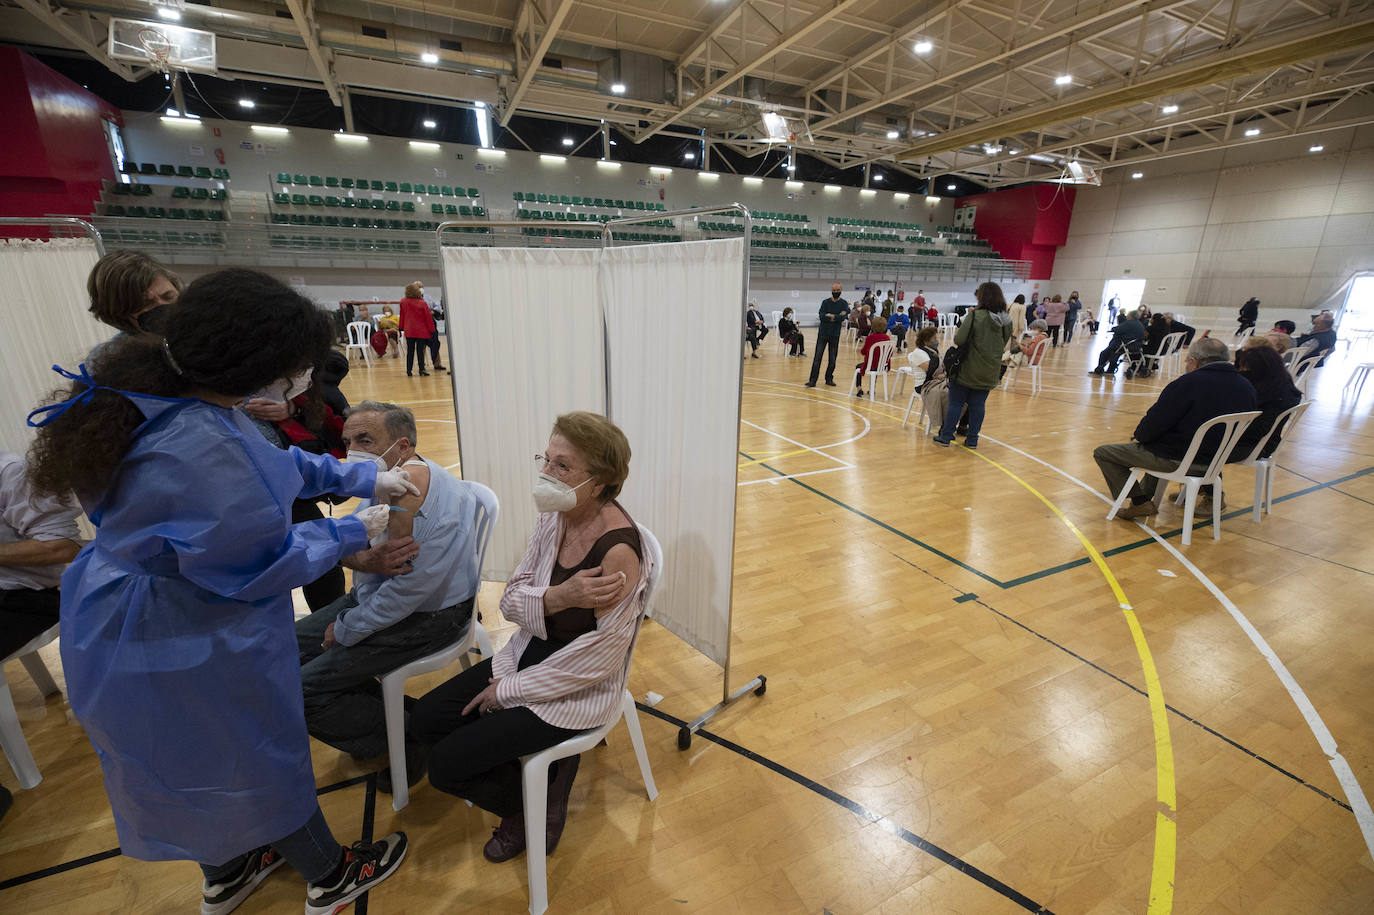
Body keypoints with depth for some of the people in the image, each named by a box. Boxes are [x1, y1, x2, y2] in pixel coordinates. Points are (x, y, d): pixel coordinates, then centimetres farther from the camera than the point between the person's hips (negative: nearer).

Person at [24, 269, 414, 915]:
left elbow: (274, 463, 7)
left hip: (163, 617, 9)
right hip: (184, 647, -8)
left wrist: (359, 478, 4)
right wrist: (353, 533, -13)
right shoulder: (200, 448, -38)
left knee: (192, 759, 28)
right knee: (263, 756, 15)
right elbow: (265, 565, -26)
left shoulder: (172, 394, -8)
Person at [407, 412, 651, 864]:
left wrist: (510, 690, -12)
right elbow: (511, 601, -3)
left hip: (578, 690, -7)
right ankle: (542, 774, 20)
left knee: (447, 765, -6)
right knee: (425, 720, 7)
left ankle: (543, 800, 21)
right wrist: (557, 597, -27)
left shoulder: (618, 550, -30)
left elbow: (600, 657, -23)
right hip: (530, 653, 7)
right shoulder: (554, 518, -8)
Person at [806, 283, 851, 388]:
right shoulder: (825, 302, 6)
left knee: (833, 359, 7)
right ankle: (812, 380, -6)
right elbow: (821, 316, -10)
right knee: (817, 358, -6)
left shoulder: (844, 304, 4)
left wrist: (831, 316, -9)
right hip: (823, 333, 0)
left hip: (835, 335, 0)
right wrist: (837, 317, -12)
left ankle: (829, 379, 21)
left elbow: (843, 317, -13)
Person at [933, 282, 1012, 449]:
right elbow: (1003, 343, 14)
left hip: (969, 370, -5)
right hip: (990, 373, 5)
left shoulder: (975, 316, -17)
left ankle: (945, 437, 12)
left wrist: (956, 333, 1)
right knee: (978, 405, 12)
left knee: (956, 403, 6)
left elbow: (959, 340, -20)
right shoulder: (1007, 321, 2)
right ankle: (972, 439, 18)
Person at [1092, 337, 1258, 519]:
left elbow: (1155, 424, -19)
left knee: (1102, 453, -1)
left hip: (1177, 460, -8)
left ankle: (1140, 501, -1)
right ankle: (1147, 491, 41)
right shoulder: (1247, 388, 2)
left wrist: (1138, 437, 1)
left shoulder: (1189, 383, -21)